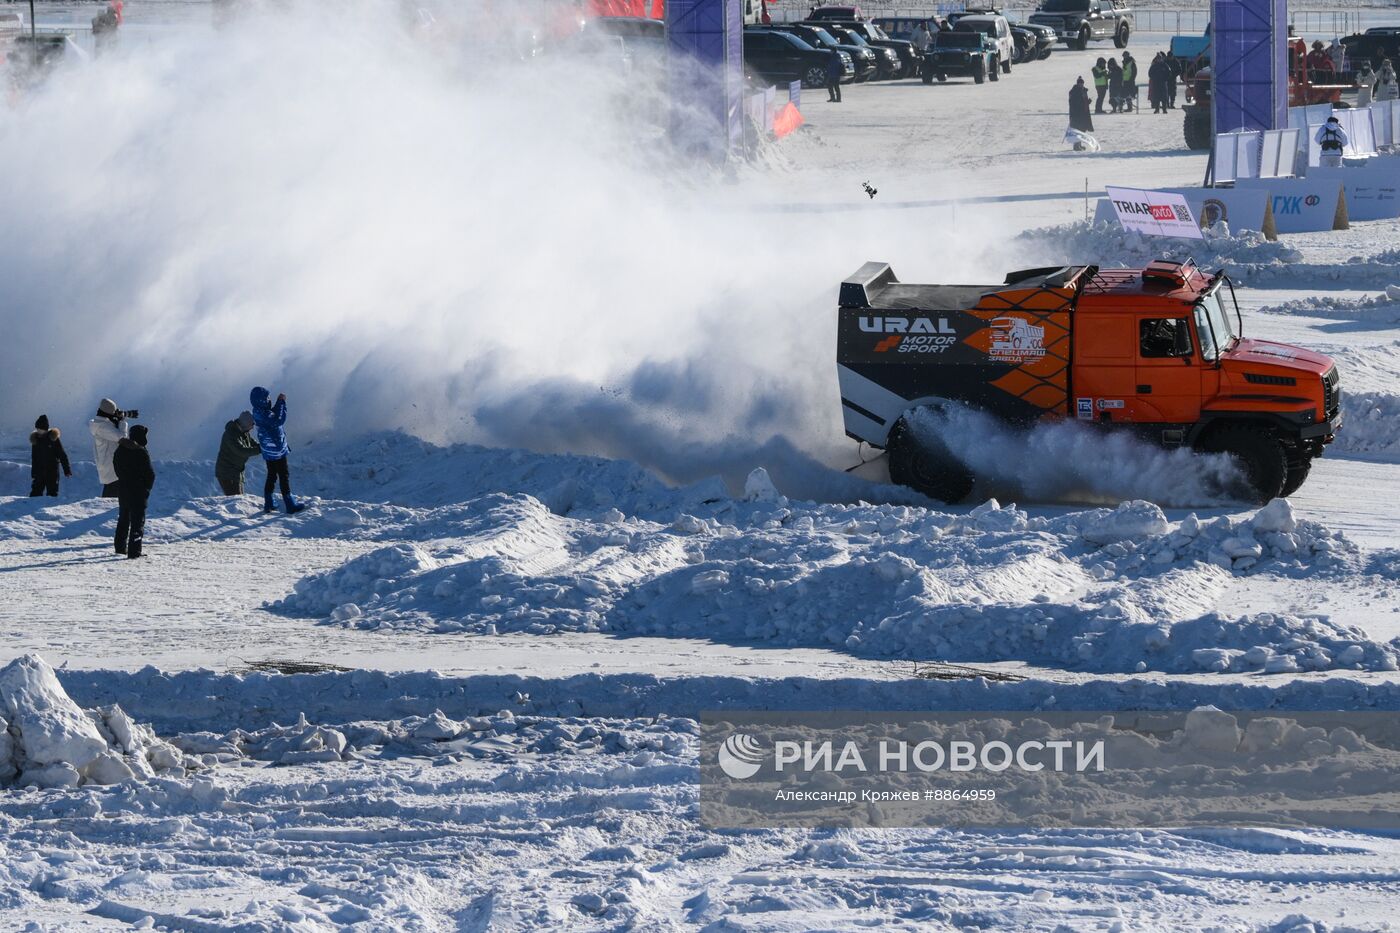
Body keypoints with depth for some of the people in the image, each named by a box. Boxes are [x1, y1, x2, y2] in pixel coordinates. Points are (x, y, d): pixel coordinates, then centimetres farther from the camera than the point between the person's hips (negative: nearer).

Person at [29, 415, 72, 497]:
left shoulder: (53, 438, -7)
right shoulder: (35, 439, 5)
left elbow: (62, 455, -4)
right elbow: (34, 458, 14)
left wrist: (67, 470, -5)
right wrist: (33, 474, 14)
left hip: (52, 471, -3)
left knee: (52, 494, 0)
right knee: (35, 493, -2)